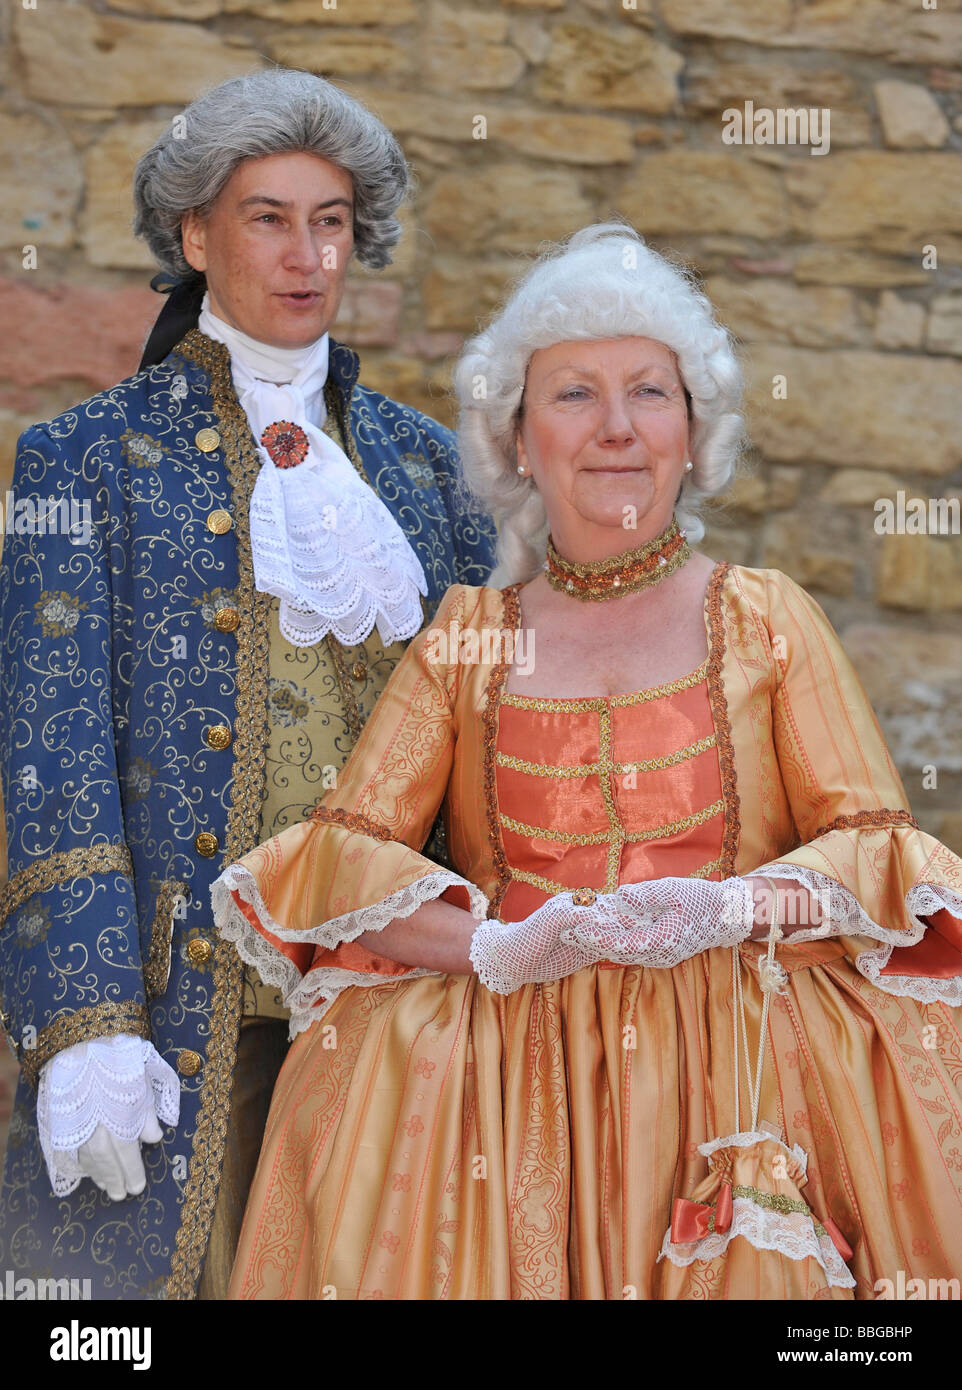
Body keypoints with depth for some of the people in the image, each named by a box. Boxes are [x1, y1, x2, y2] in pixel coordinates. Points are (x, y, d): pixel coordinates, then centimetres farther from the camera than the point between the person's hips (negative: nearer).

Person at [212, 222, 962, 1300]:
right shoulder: (467, 635, 13)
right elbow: (342, 848, 5)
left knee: (749, 1275, -23)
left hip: (733, 1064, -1)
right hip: (510, 1071, 1)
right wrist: (498, 948, -13)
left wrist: (725, 909, -14)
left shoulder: (764, 619, 11)